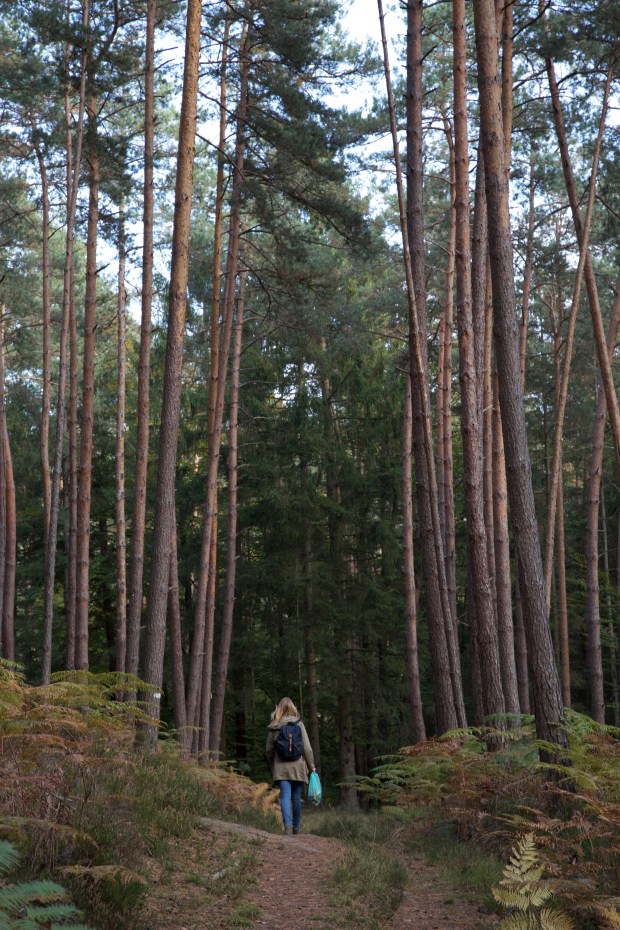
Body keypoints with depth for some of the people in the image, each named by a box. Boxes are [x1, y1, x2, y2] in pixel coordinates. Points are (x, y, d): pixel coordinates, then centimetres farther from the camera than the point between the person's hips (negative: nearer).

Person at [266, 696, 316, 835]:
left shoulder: (274, 727, 2)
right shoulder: (298, 724, -2)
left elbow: (269, 749, 6)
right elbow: (307, 748, -4)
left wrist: (273, 766, 20)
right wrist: (311, 766, 3)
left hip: (281, 767, 0)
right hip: (297, 766, 0)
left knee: (285, 796, -2)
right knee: (296, 797, 12)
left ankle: (288, 825, -18)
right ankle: (296, 826, 23)